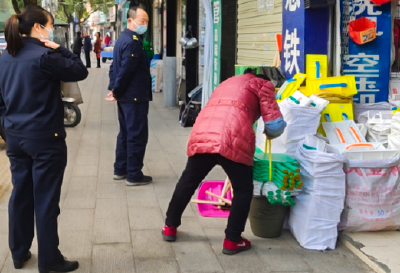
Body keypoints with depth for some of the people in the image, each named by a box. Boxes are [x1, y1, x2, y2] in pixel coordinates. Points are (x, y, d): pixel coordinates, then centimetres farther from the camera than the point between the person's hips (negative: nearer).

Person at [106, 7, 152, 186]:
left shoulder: (123, 39, 15)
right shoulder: (133, 42, -18)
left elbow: (115, 67, 17)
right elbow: (126, 70, -23)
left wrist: (113, 88, 11)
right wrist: (116, 92, -14)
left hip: (126, 96, 10)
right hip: (135, 96, -10)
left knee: (125, 133, 16)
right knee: (137, 135, -3)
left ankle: (120, 170, 24)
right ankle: (134, 175, 2)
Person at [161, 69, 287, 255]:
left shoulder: (229, 82, 37)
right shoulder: (262, 83, 18)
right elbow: (275, 125, 7)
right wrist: (270, 133, 31)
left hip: (201, 135, 6)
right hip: (231, 140, -6)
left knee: (188, 182, 20)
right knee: (243, 190, 11)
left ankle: (170, 227, 33)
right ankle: (232, 241, 15)